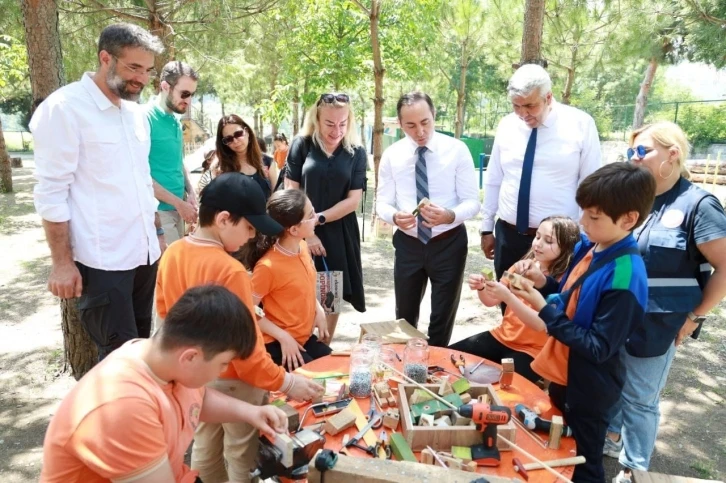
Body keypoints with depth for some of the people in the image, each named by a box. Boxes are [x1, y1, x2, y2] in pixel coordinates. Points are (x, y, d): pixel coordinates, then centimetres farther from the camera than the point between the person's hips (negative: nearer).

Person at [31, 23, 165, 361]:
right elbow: (51, 193, -12)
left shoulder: (135, 112, 12)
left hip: (143, 253, 7)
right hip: (102, 260, -7)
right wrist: (62, 263, -14)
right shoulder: (64, 108, -11)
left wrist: (157, 234, 17)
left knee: (140, 346, 16)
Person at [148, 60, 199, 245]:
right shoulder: (145, 118, -14)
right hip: (157, 210, -8)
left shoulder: (176, 122, 11)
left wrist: (190, 193, 6)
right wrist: (178, 202, -14)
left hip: (177, 208, 8)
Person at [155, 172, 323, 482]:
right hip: (233, 381, -7)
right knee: (241, 456, 14)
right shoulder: (229, 271, -29)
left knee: (204, 445, 26)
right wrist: (286, 383, -16)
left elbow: (164, 311, 8)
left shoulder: (172, 254, -6)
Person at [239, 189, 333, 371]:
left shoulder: (303, 247, -3)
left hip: (306, 337, 7)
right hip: (278, 344, -7)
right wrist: (283, 337, -20)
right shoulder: (268, 266, -26)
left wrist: (319, 310, -1)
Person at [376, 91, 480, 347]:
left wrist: (450, 216, -34)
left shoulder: (457, 150, -10)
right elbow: (382, 202, -3)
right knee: (405, 315, 19)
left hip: (448, 243, -1)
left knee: (443, 314, 15)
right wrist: (395, 216, -28)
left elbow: (472, 202, -12)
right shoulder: (392, 154, -4)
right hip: (408, 244, 2)